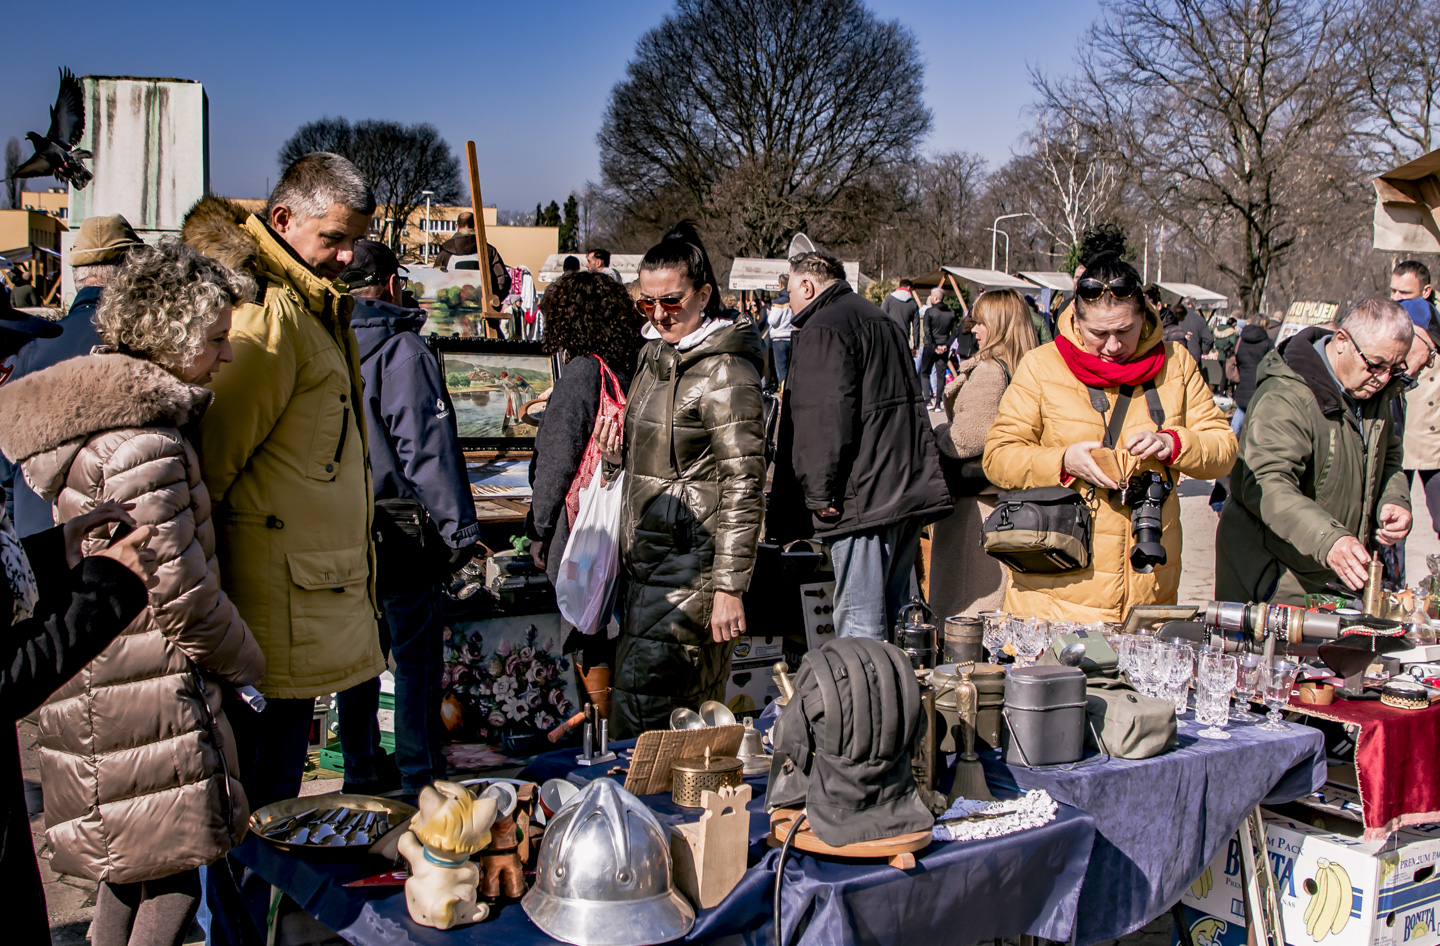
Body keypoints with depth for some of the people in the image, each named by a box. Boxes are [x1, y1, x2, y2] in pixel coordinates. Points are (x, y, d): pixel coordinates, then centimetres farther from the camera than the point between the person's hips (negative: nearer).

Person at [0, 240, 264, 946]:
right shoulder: (143, 444, -23)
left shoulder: (91, 411, 9)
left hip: (88, 677, 10)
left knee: (133, 865, 22)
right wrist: (244, 661, -5)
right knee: (176, 872, 2)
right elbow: (179, 590, -22)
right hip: (147, 697, -10)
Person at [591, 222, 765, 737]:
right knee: (688, 705, 14)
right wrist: (618, 452, 3)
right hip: (647, 555, 8)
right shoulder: (655, 353, 12)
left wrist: (728, 587, -19)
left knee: (639, 705, -7)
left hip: (689, 562, -8)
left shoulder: (725, 374, -15)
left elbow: (743, 487, -17)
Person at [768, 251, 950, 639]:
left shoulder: (823, 329, -9)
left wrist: (819, 493, -15)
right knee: (895, 618, 16)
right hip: (910, 490, 10)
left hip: (863, 499, -10)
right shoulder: (883, 320, 22)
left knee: (859, 624, -7)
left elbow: (825, 417, -19)